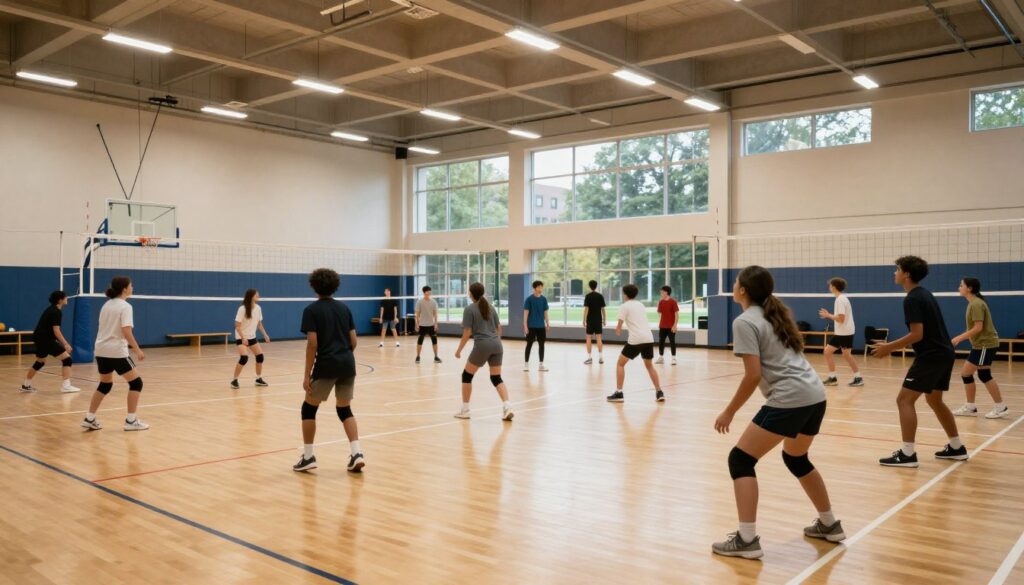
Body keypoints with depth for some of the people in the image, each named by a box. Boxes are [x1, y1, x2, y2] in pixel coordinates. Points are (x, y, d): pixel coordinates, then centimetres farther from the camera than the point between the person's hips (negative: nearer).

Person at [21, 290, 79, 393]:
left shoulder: (51, 309, 16)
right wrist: (65, 344, -20)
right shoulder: (56, 312, -14)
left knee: (40, 362, 26)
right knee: (66, 358, -10)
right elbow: (56, 331, -21)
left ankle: (26, 385, 36)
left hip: (40, 339, 10)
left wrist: (64, 343, 21)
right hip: (46, 340, -10)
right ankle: (66, 386, -16)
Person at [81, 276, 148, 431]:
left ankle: (90, 419, 19)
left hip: (101, 350, 8)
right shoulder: (125, 306, -11)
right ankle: (131, 421, -1)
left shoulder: (107, 305, 13)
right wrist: (137, 350, -18)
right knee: (136, 382, 1)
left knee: (105, 384, 21)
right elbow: (126, 331, -20)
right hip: (117, 351, -8)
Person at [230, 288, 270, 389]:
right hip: (241, 337, -7)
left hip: (252, 337, 7)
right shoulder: (242, 309, -20)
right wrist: (243, 338, -30)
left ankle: (259, 379, 19)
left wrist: (265, 335, 7)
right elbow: (237, 326, -20)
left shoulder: (258, 308, -2)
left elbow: (259, 323, 12)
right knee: (244, 358, -21)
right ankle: (234, 380, -6)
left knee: (260, 356, 2)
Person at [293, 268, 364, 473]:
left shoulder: (311, 310, -4)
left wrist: (306, 374, -7)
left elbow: (312, 343, -11)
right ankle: (356, 454, 3)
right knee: (345, 409, 16)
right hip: (348, 364, 5)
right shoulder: (344, 307, 10)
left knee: (308, 409, 13)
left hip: (326, 366, -5)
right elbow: (353, 341, 8)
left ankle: (308, 457, 15)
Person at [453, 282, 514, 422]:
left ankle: (465, 409, 17)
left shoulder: (469, 309, -2)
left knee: (467, 375, 13)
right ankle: (507, 407, -9)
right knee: (497, 378, 10)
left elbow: (467, 333, -6)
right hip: (496, 345, 6)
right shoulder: (490, 307, 15)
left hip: (482, 345, -5)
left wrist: (459, 350, 3)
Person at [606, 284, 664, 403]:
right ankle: (659, 392, 16)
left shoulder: (624, 306, 1)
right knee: (649, 365, 23)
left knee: (620, 364, 8)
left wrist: (618, 330, 19)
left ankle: (619, 393, 1)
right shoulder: (641, 305, 20)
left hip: (635, 339, -6)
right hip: (649, 338, 6)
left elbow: (620, 325, -3)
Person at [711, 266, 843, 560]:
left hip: (789, 400, -9)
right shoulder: (776, 314, 18)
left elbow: (753, 375, -12)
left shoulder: (745, 322, -7)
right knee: (796, 458, 29)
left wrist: (729, 412, -5)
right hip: (816, 395, 9)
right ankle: (830, 524, 39)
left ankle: (747, 540, -6)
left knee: (740, 459, -1)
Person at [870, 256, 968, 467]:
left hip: (931, 356, -10)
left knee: (904, 400, -8)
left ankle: (907, 454, -11)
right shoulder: (924, 294, 15)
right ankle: (957, 448, 29)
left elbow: (917, 335, -22)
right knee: (934, 400, 22)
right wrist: (893, 346, 18)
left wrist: (889, 347, -15)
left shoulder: (912, 299, -15)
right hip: (944, 353, 10)